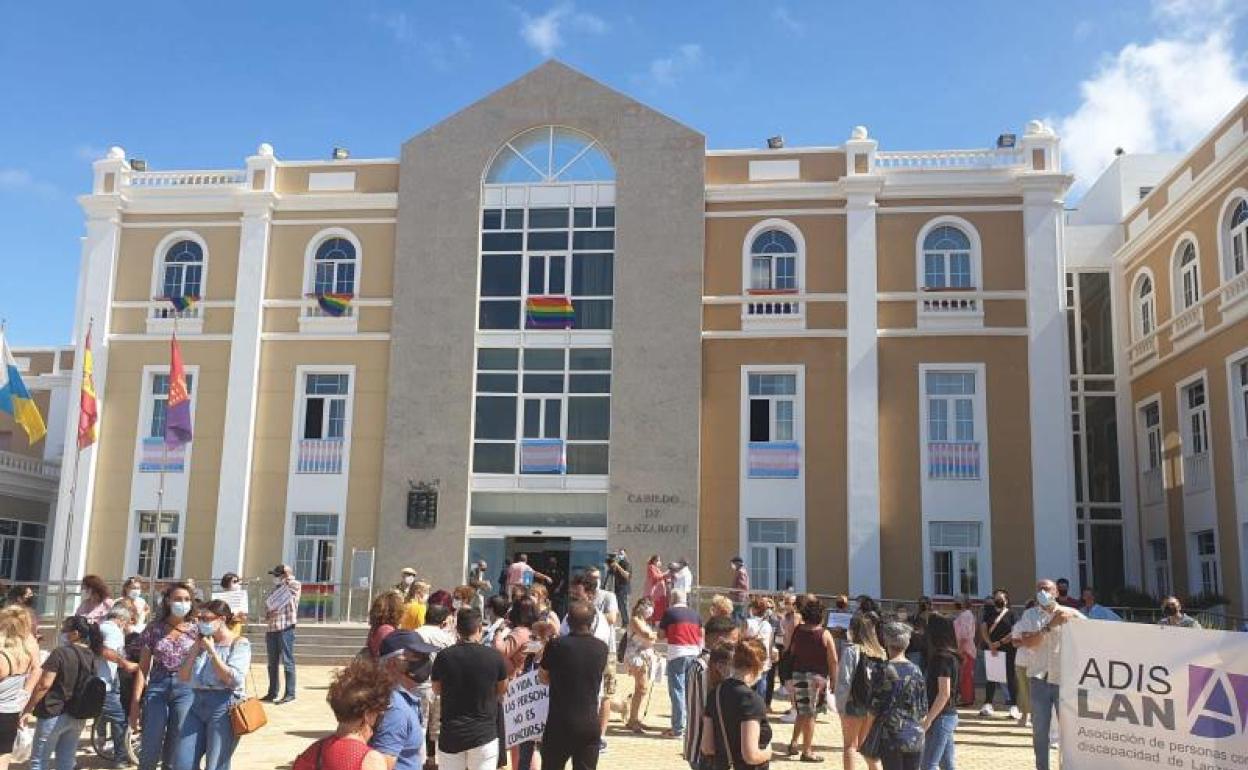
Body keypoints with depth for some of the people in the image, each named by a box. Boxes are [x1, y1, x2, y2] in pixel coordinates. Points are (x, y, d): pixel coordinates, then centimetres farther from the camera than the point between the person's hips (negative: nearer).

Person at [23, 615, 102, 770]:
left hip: (54, 715, -6)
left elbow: (44, 685, -17)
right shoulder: (91, 656, 5)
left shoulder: (60, 653, -16)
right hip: (78, 717, 6)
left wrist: (27, 709, -10)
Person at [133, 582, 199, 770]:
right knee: (149, 752, -1)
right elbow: (143, 668, 3)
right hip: (157, 688, 0)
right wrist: (135, 704, -1)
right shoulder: (154, 629, 3)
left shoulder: (195, 631, 4)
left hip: (186, 690, 0)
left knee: (175, 753, 7)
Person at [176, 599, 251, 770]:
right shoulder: (203, 642, 13)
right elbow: (184, 676, 11)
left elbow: (234, 680, -17)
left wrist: (212, 651, -12)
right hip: (198, 705, 6)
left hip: (224, 707, -6)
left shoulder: (239, 643, -4)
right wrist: (197, 649, 2)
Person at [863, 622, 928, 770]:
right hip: (915, 738, 4)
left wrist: (863, 736, 3)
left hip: (891, 737, -4)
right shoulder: (916, 671, 2)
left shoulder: (886, 671, -11)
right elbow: (923, 710, 8)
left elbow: (873, 709, -8)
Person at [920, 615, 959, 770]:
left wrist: (928, 719, -17)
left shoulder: (942, 658, -17)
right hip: (949, 716, 9)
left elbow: (944, 694, -21)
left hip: (941, 718, -9)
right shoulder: (951, 656, 10)